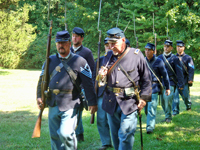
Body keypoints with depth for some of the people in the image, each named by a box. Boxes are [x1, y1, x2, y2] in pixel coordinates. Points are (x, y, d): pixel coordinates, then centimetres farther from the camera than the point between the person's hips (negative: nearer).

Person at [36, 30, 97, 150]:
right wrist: (39, 96, 5)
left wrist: (92, 102, -5)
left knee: (66, 133, -16)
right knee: (54, 135, 10)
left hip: (70, 104, -5)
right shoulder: (50, 60, 12)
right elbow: (42, 80, 18)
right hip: (53, 104, 5)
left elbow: (88, 84, -2)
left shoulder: (79, 61, 0)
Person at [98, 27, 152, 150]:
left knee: (125, 135, -9)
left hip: (129, 102, -5)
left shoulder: (136, 55, -4)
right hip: (111, 101, 5)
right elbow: (104, 80, 16)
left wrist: (144, 98, -5)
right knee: (115, 135, 14)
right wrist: (102, 77, -8)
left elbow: (146, 78, 1)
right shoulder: (108, 56, 9)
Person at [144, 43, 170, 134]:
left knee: (151, 107, -12)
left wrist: (167, 88, 1)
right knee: (146, 108, 11)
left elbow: (165, 75, 1)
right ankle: (151, 122, 32)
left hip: (154, 87, -4)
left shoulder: (158, 61, -4)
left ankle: (150, 127, -11)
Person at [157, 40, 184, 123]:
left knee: (167, 98, -17)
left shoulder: (174, 58, -1)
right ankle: (167, 115, 20)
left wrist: (181, 84, -3)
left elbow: (179, 72, 0)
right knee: (162, 100, 6)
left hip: (170, 81, -4)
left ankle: (168, 117, -7)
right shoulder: (159, 57, 10)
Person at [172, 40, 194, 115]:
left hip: (184, 80, -2)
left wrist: (190, 79, -12)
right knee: (175, 95, -6)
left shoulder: (188, 58, 3)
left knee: (185, 95, 5)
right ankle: (175, 111, 0)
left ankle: (188, 106, 34)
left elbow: (191, 69, -2)